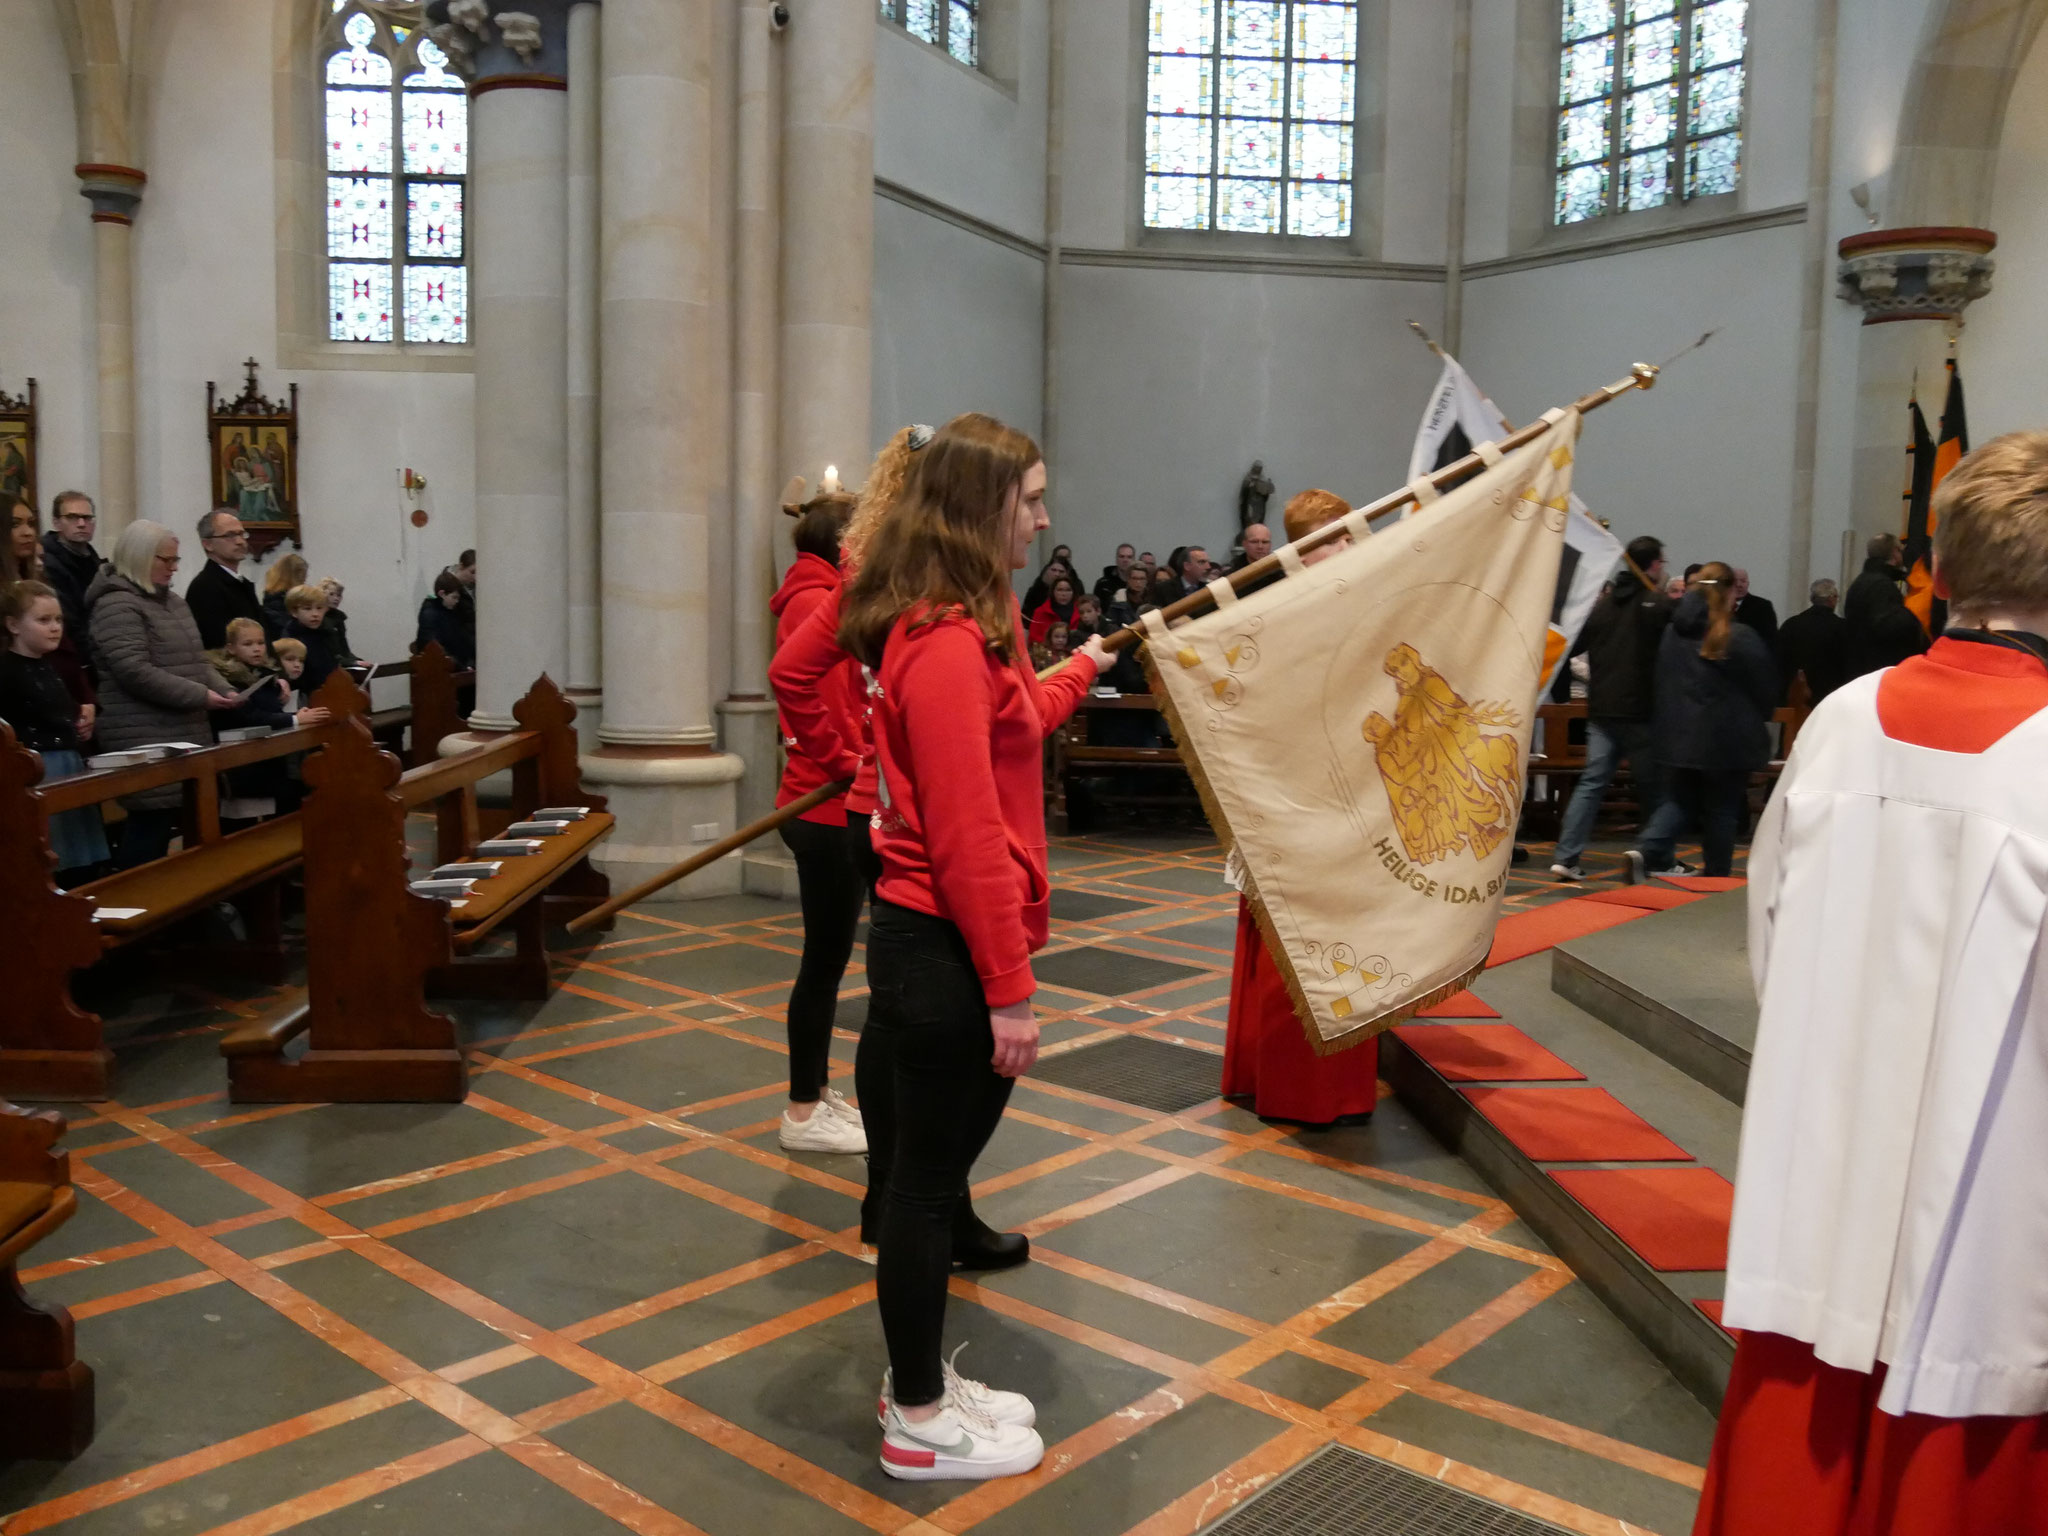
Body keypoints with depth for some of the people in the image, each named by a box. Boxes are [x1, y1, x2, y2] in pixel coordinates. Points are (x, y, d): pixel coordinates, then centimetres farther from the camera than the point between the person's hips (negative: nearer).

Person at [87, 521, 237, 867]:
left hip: (184, 734, 9)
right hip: (145, 741, -9)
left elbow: (195, 659, 23)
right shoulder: (117, 604, -11)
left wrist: (221, 691, 5)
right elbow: (136, 672, -21)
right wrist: (200, 696, -19)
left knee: (168, 820, 9)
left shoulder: (173, 601, 18)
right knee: (150, 824, -10)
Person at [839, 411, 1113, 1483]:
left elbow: (1009, 729, 29)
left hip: (923, 940, 10)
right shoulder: (947, 645, -21)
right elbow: (965, 835, -24)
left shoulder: (960, 627, 11)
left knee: (924, 1168, 19)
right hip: (950, 952, -10)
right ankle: (920, 1425, 22)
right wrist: (1010, 990, -20)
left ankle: (920, 1380, 36)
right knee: (927, 1181, 4)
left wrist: (1085, 668, 42)